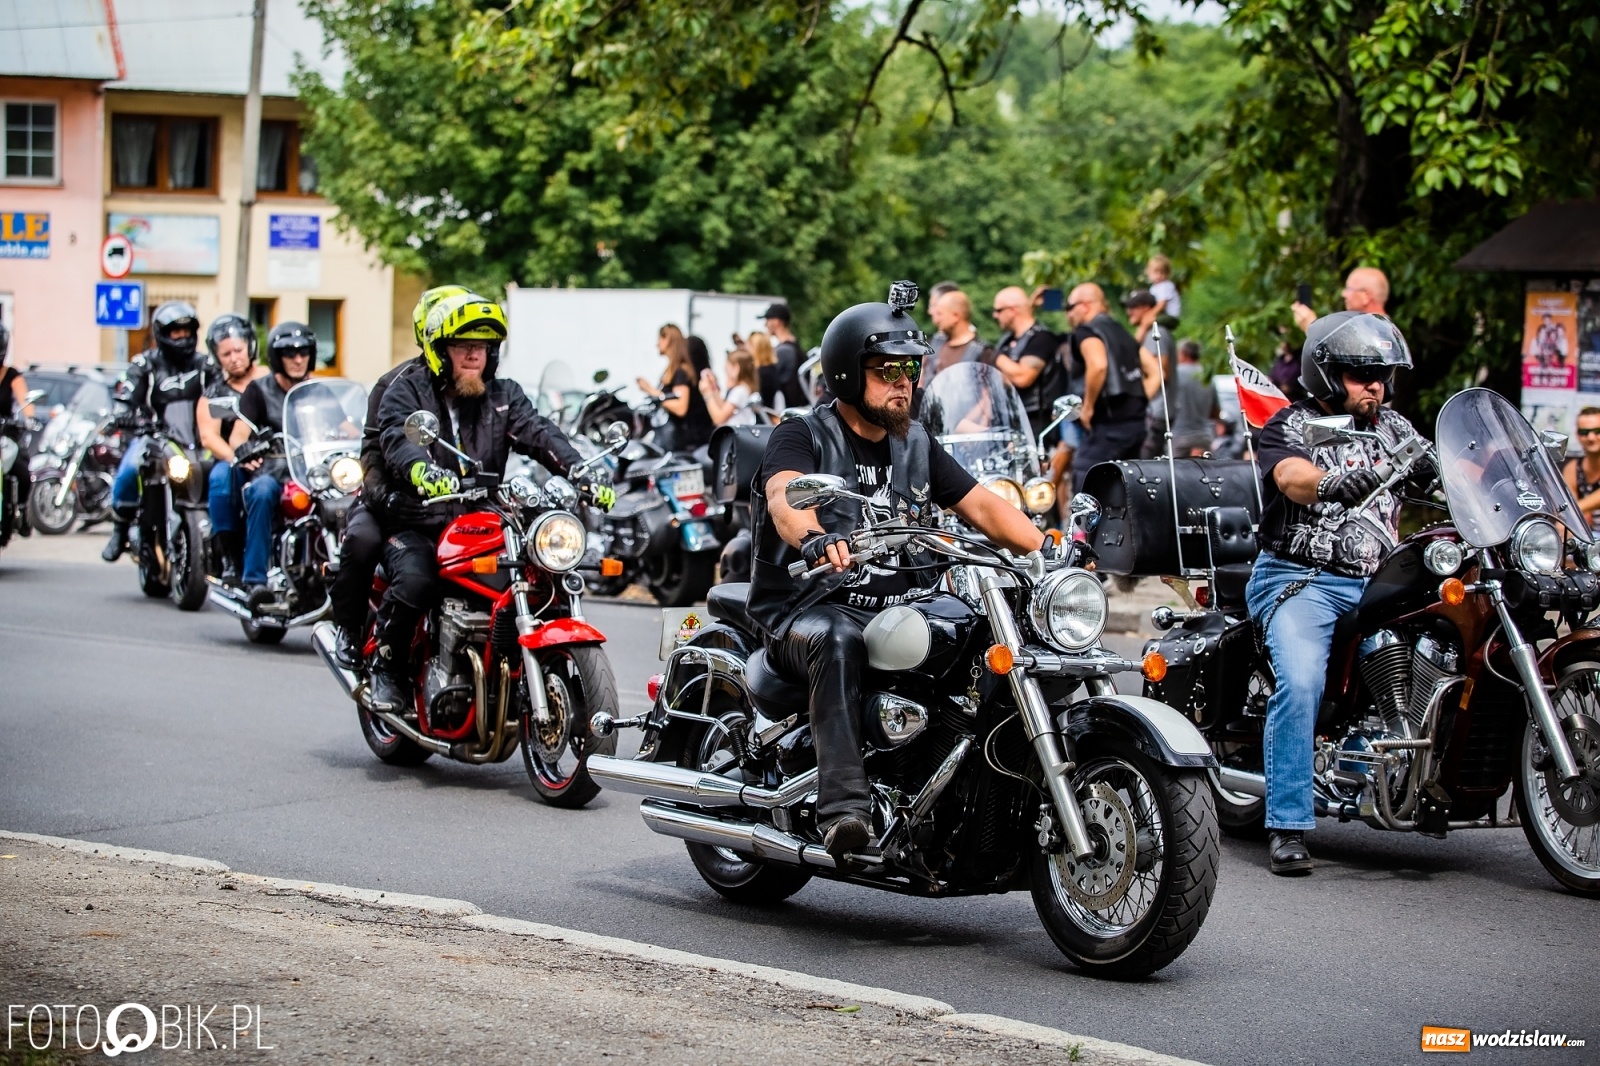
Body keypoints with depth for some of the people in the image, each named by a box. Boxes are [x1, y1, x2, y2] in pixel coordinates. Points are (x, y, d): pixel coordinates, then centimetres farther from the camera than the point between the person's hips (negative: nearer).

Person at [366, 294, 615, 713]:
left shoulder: (503, 395, 12)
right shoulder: (407, 389, 0)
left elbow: (539, 434, -4)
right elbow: (398, 439, -21)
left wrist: (582, 474, -23)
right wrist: (423, 471, -45)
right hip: (417, 524, -4)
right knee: (414, 583, -33)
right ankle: (386, 665, -7)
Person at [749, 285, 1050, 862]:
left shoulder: (915, 444, 19)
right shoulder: (802, 436, -2)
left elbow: (981, 504, 13)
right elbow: (785, 495, -24)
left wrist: (1047, 547, -6)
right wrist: (815, 539, -48)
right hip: (807, 610, -6)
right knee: (839, 640, -41)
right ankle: (843, 805, -50)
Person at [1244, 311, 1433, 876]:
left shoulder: (1392, 427, 18)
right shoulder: (1290, 425, 0)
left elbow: (1443, 478, 7)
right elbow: (1293, 478, -22)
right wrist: (1337, 483, -44)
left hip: (1376, 582, 5)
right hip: (1300, 579, -5)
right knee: (1300, 684, -26)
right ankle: (1287, 827, -21)